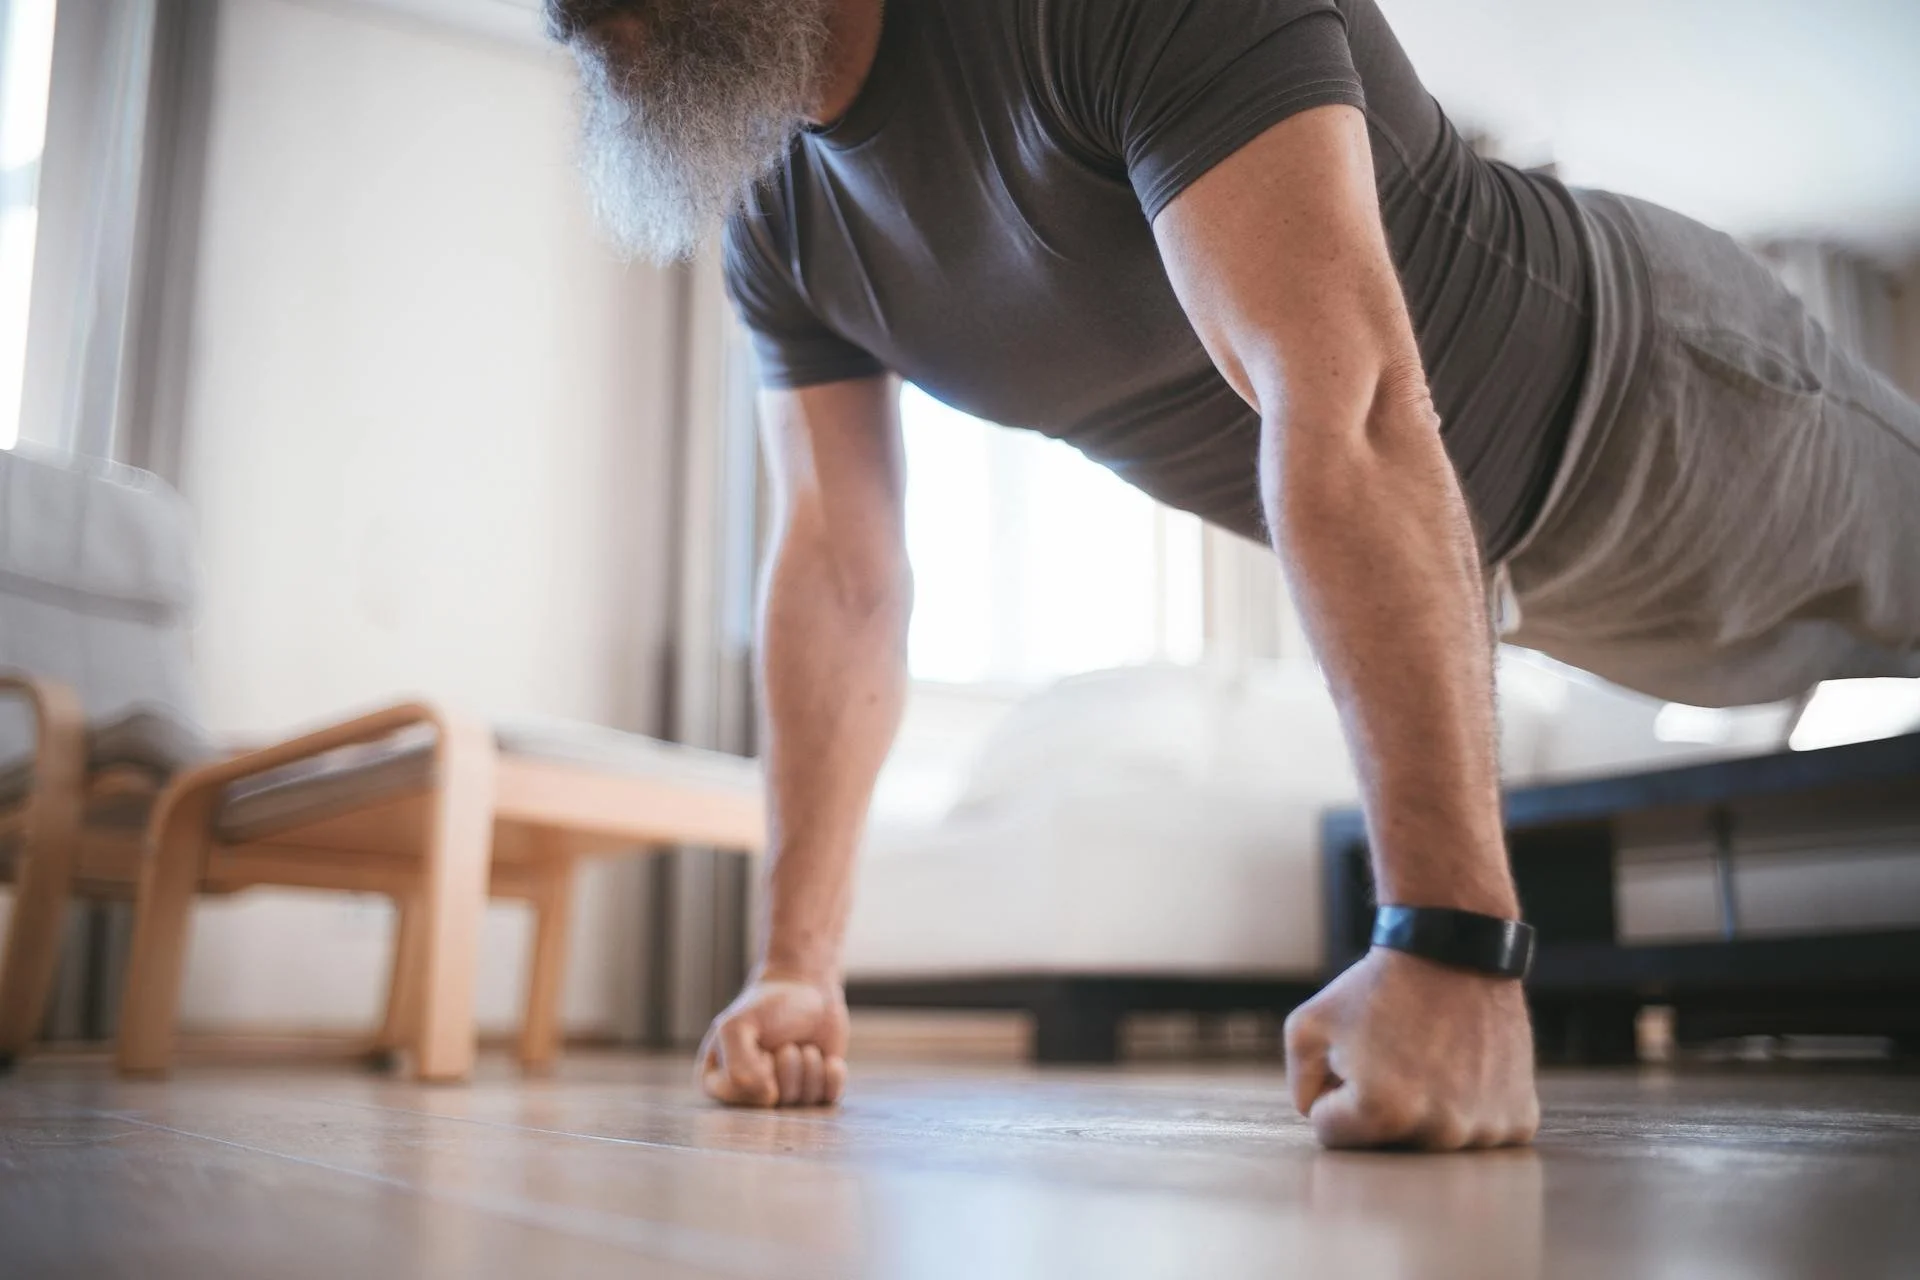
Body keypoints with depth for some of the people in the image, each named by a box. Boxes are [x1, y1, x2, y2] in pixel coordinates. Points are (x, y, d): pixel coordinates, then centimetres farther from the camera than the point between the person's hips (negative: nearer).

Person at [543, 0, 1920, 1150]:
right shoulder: (775, 215, -11)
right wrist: (797, 969, -13)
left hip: (1639, 394, -6)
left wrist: (1451, 947, -46)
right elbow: (838, 569, -10)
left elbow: (1346, 414, -44)